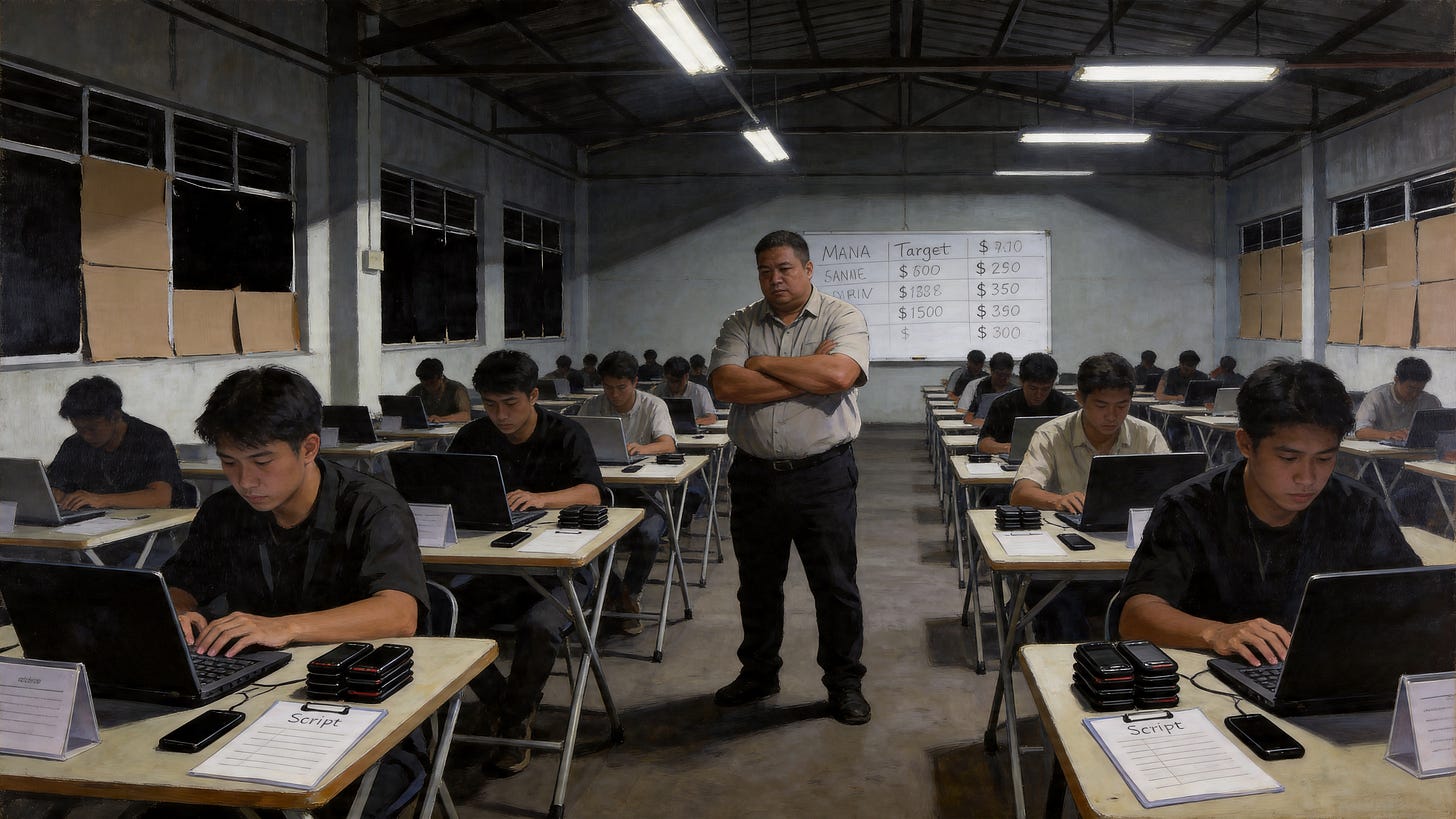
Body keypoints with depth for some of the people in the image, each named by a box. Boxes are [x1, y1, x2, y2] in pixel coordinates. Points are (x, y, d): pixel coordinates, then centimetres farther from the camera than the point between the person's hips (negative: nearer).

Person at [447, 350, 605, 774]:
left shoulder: (564, 434, -4)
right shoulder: (473, 437, 8)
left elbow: (591, 493, -19)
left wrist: (540, 498, -39)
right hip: (496, 566, 4)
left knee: (538, 627, -33)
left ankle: (514, 722, -6)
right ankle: (498, 698, 2)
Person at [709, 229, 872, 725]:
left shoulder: (843, 318, -2)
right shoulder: (740, 324, 6)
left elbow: (838, 374, -22)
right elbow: (726, 385, -11)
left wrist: (764, 363, -11)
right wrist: (807, 376, -15)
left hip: (823, 475, -3)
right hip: (755, 474, 3)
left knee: (835, 584, 6)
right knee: (757, 584, 16)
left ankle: (844, 682, 22)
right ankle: (758, 673, 34)